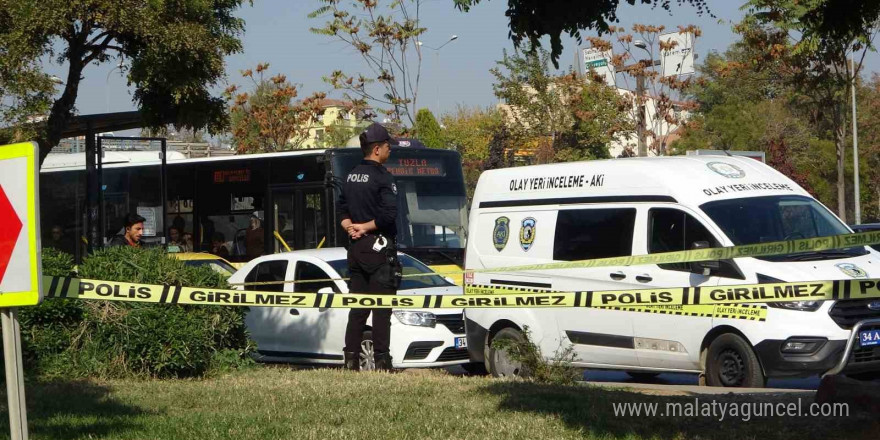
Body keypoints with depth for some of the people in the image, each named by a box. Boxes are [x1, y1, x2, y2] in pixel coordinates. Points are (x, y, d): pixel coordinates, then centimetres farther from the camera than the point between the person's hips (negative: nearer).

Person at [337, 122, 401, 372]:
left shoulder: (351, 177, 13)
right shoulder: (382, 177, -13)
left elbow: (342, 209, 15)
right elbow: (389, 214, -21)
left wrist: (350, 226, -2)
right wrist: (366, 227, -9)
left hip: (356, 248, 8)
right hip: (378, 248, -8)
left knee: (357, 307, 10)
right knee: (382, 307, -5)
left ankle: (351, 360, 8)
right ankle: (381, 361, -7)